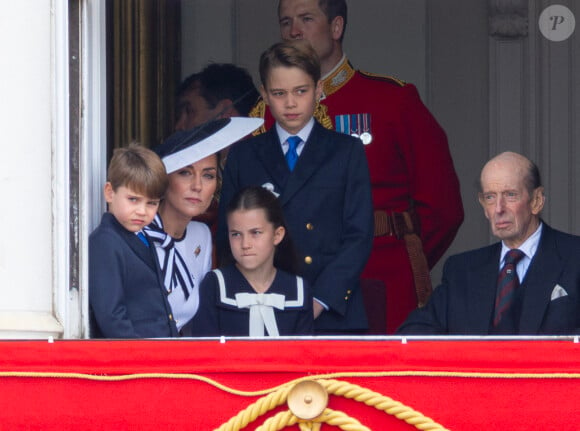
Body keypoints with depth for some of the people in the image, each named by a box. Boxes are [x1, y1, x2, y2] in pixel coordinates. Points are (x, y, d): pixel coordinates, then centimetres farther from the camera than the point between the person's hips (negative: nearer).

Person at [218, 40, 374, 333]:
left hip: (333, 313, -1)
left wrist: (320, 300, -10)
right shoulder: (243, 157, 14)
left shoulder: (347, 152, 9)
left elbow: (359, 235, 1)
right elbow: (227, 238, 10)